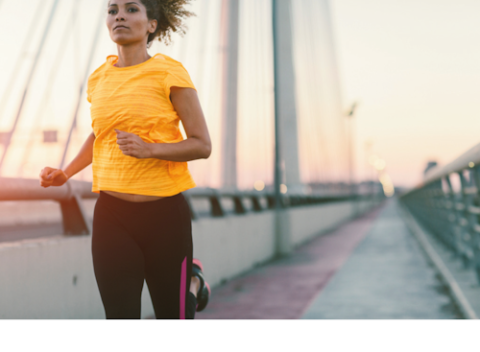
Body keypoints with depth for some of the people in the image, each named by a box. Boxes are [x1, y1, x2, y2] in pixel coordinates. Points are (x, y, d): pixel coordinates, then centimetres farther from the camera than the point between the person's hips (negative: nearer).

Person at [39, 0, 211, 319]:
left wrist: (149, 149, -21)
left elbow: (202, 145, -7)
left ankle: (192, 280, 39)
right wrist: (67, 173, 14)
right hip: (112, 213, 3)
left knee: (172, 316, 9)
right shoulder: (99, 79, 8)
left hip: (164, 212, -3)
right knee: (120, 315, -3)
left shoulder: (169, 72, -6)